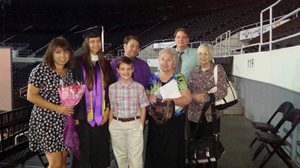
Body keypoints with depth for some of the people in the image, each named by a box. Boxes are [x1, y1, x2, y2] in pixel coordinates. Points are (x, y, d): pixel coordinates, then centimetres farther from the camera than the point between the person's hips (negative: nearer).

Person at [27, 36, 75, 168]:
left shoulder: (70, 72, 7)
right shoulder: (41, 70, -10)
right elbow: (31, 96, -12)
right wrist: (57, 108, -18)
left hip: (66, 122, 6)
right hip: (47, 121, -5)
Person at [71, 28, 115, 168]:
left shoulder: (105, 64, 9)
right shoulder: (78, 63, -4)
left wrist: (108, 109, 0)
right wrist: (75, 114, -12)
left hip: (101, 115, 4)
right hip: (83, 115, -4)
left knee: (100, 150, 11)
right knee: (83, 151, 4)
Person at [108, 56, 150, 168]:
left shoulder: (139, 87, -4)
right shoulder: (112, 87, -1)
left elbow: (143, 108, 1)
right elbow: (111, 109, 4)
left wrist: (141, 126, -2)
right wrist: (111, 126, 1)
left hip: (134, 125, -1)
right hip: (117, 125, 2)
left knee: (135, 157, 2)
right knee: (120, 156, 17)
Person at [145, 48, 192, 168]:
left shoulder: (179, 78, -2)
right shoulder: (152, 77, 6)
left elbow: (188, 99, -9)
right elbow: (145, 95, 11)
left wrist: (172, 100, -24)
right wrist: (149, 97, -11)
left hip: (175, 122, -2)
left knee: (173, 153, 1)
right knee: (155, 152, 5)